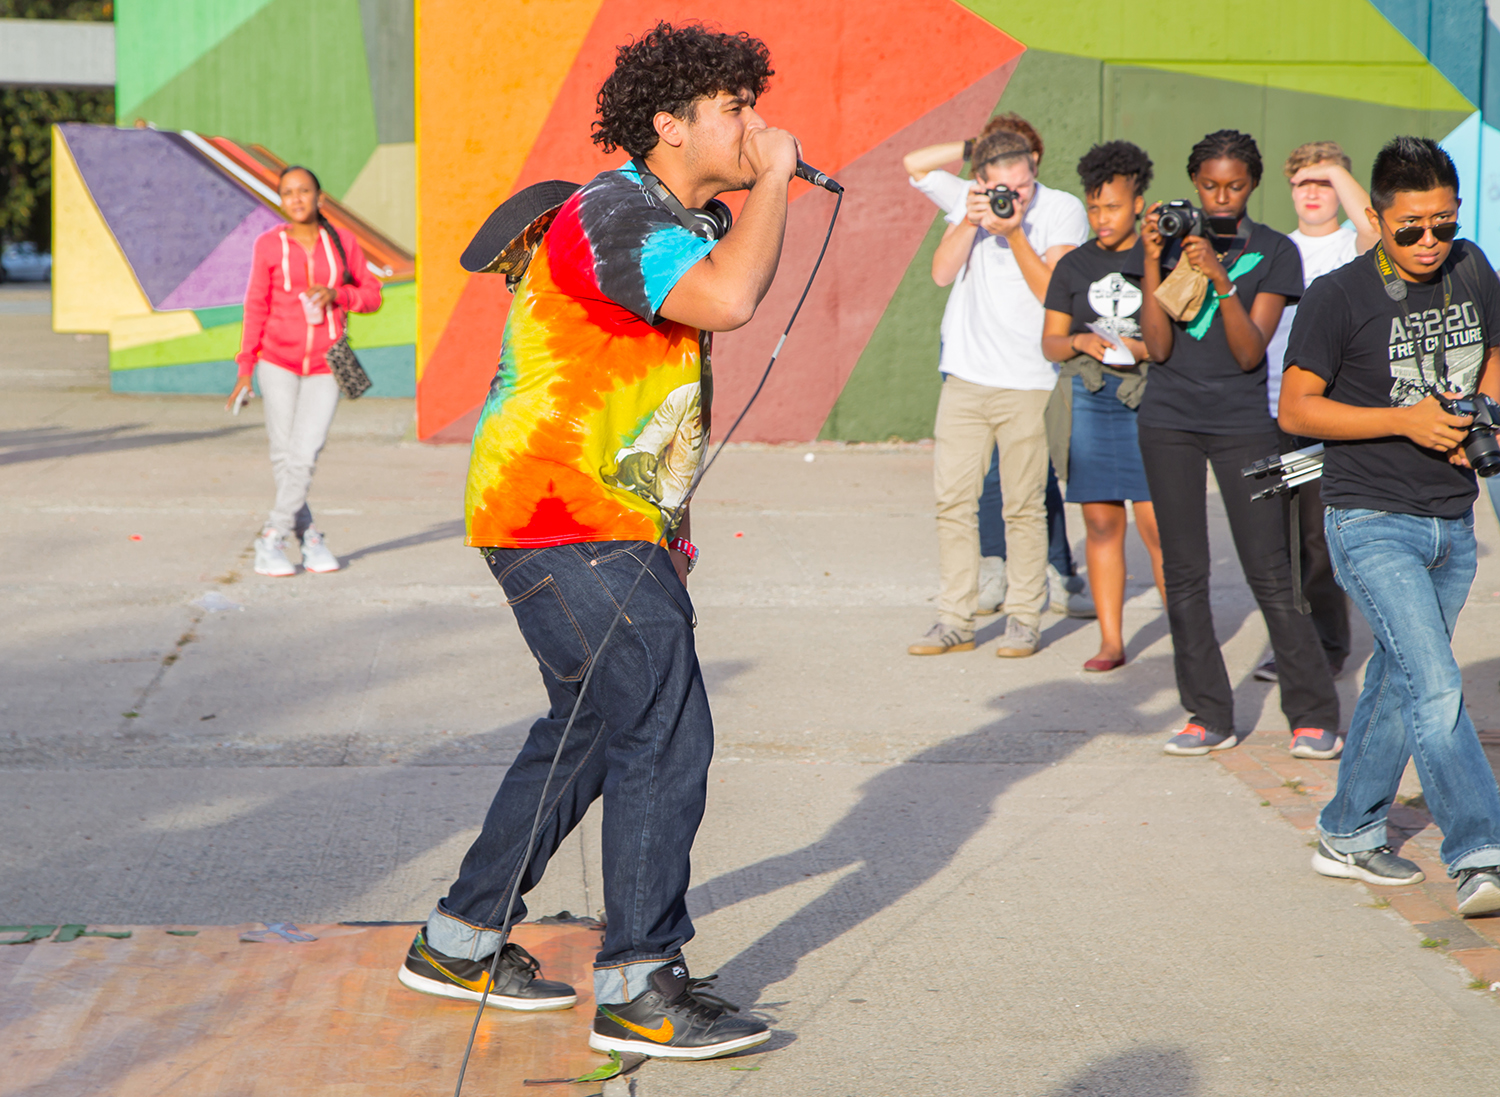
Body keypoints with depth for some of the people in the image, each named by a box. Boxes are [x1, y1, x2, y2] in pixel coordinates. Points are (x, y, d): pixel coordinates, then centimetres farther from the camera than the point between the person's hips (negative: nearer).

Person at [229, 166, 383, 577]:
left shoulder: (342, 242, 1)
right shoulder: (269, 245, -2)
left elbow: (372, 295, 7)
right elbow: (256, 308, 2)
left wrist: (337, 294, -14)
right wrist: (245, 369, -2)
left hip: (325, 367, 0)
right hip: (278, 362, 0)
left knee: (305, 454, -11)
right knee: (283, 455, -2)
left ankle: (271, 540, -1)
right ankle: (310, 537, 12)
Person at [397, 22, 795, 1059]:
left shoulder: (667, 222, 17)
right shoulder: (617, 213, -17)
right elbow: (727, 299, -36)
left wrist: (667, 523, 22)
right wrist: (774, 180, -21)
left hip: (616, 526, 11)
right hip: (566, 523, -11)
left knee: (591, 730, 17)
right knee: (665, 733, -11)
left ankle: (460, 942, 28)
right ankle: (639, 990, -6)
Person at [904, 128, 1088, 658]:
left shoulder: (1063, 210, -4)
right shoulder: (970, 201, 7)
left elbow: (1052, 291, -12)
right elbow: (942, 272, -2)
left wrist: (1015, 233, -18)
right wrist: (970, 223, -15)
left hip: (1027, 382, -3)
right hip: (965, 376, 3)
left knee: (1023, 506, -1)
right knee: (953, 499, 1)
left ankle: (1024, 618, 9)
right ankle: (955, 620, 7)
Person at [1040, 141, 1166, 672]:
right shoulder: (1074, 265, 12)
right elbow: (1050, 343, 13)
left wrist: (1146, 348, -12)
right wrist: (1079, 342, -8)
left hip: (1151, 396, -3)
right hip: (1090, 402, 3)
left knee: (1157, 524, -9)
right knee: (1100, 523, 3)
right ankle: (1110, 639, 10)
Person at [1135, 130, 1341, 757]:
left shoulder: (1274, 252, 1)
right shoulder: (1167, 242, 5)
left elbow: (1250, 353, -8)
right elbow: (1158, 347, -3)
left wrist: (1221, 281, -20)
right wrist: (1153, 263, -11)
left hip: (1243, 422, -2)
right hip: (1169, 422, 2)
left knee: (1270, 571, -5)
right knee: (1184, 572, 2)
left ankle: (1314, 714, 5)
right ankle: (1209, 717, 9)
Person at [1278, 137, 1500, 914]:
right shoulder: (1337, 297, -12)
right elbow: (1295, 409, -9)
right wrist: (1405, 420, -18)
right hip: (1372, 522, -6)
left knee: (1399, 684, 15)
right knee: (1434, 687, -16)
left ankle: (1347, 835, 29)